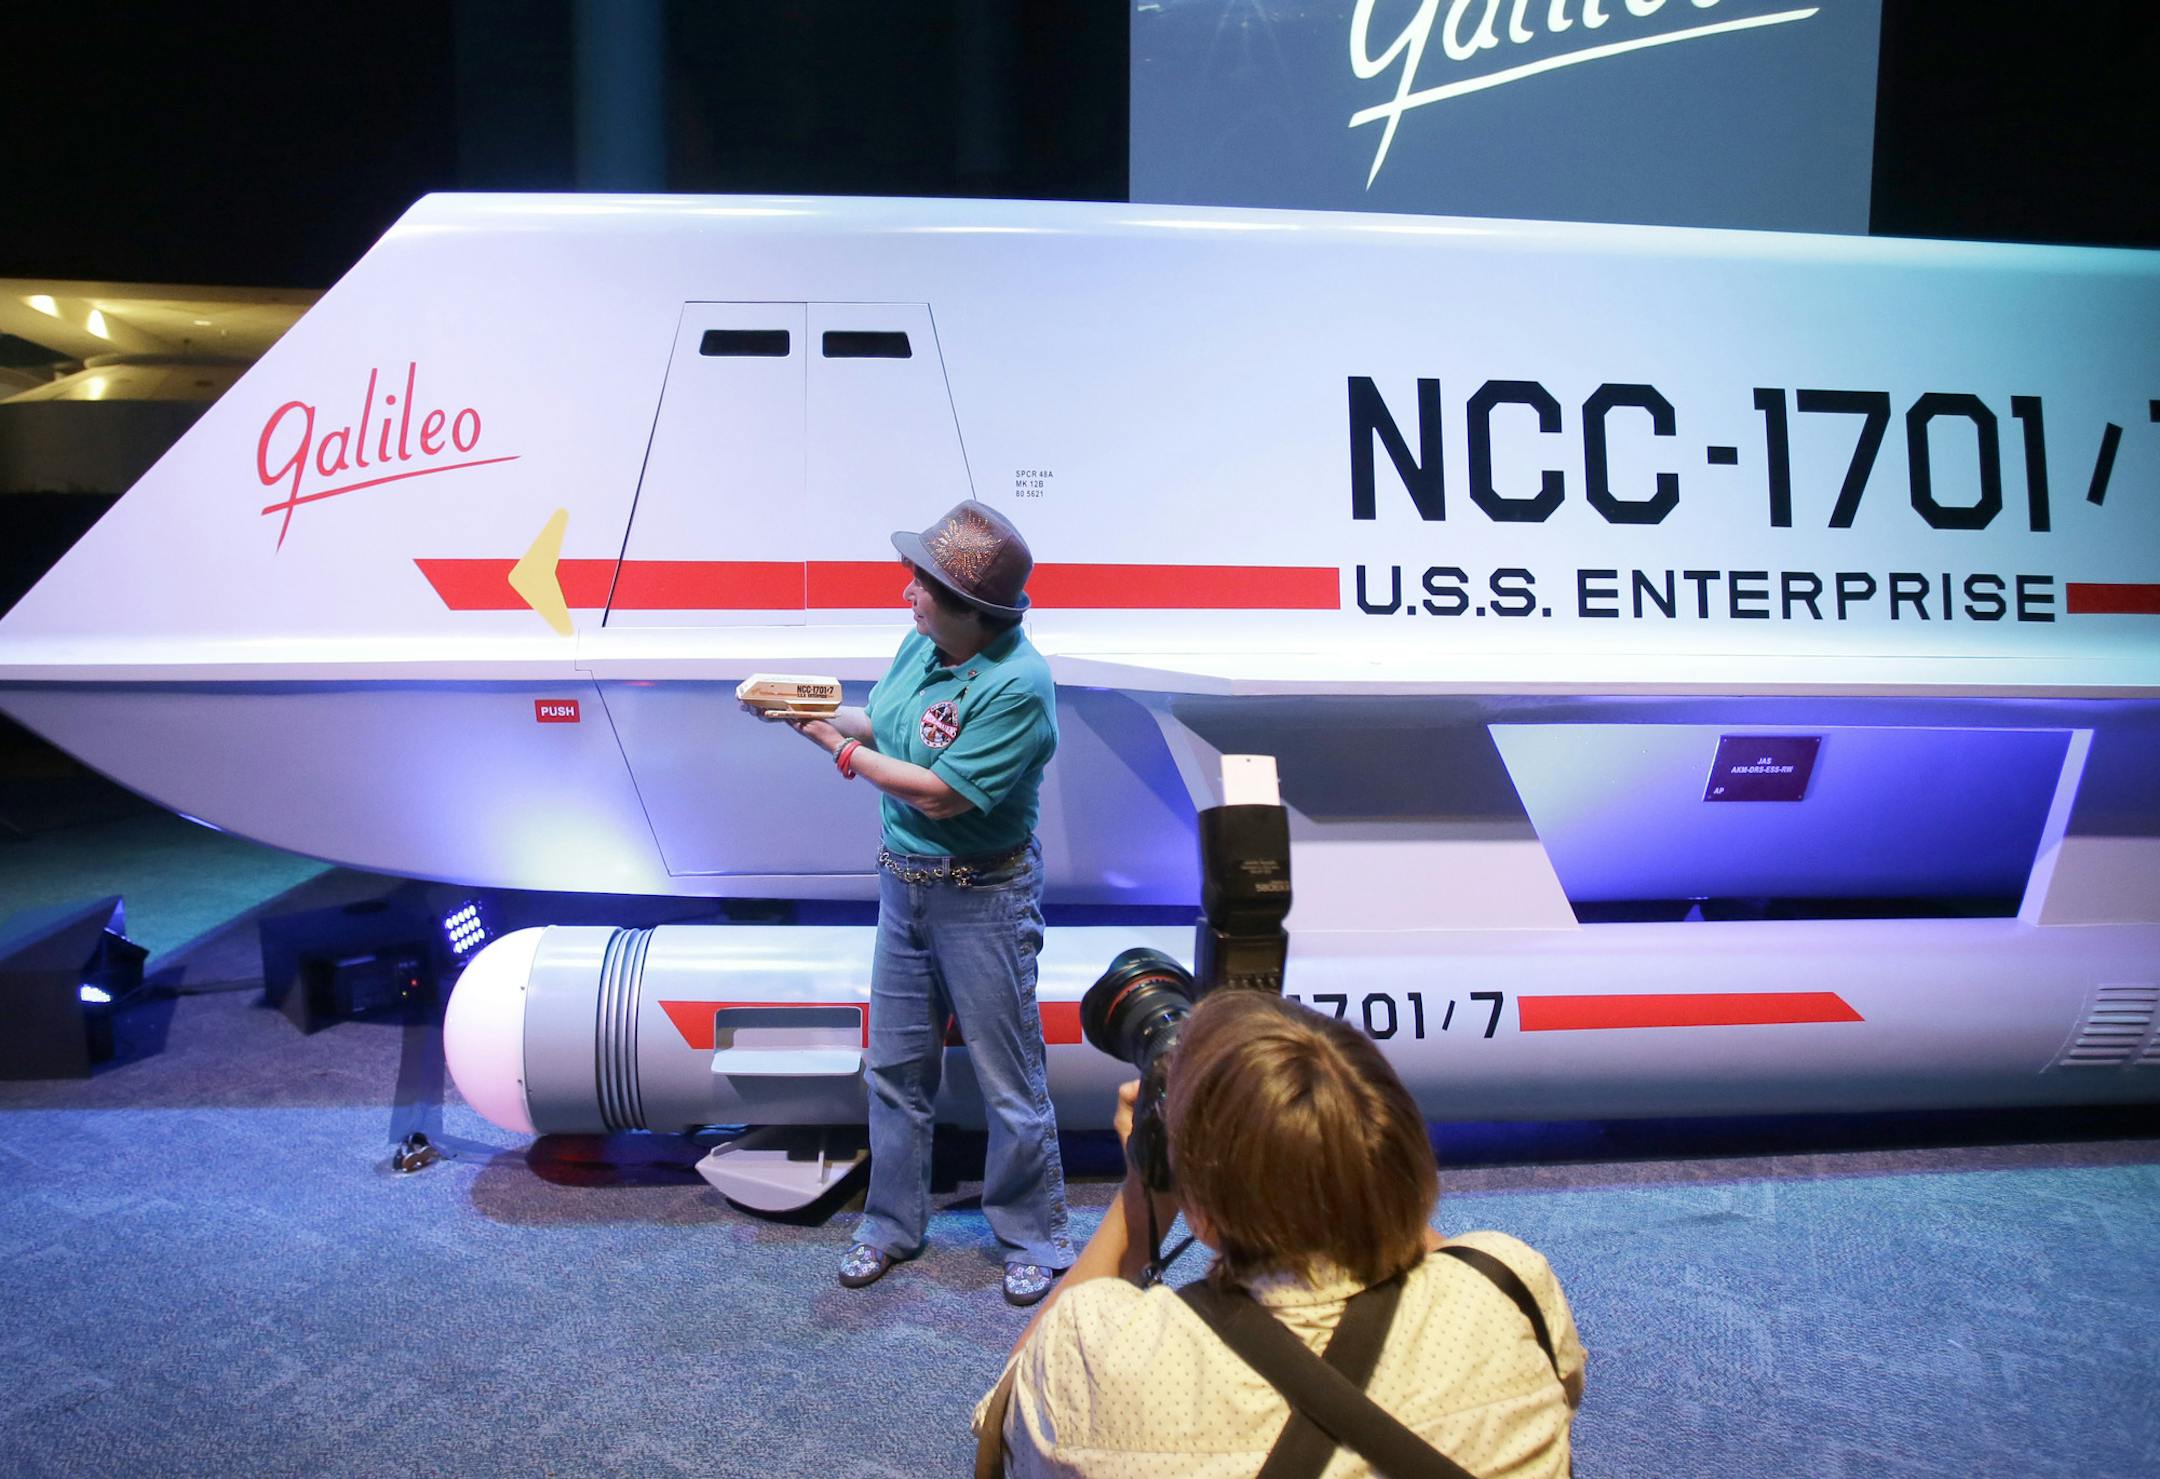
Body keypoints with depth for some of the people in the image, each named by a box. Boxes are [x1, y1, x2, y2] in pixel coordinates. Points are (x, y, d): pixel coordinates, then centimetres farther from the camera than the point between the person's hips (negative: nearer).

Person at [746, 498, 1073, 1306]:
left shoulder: (1018, 684, -24)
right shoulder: (921, 644, 1)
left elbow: (940, 794, -24)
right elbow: (878, 722, 12)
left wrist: (838, 748, -15)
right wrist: (809, 710, -6)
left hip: (983, 898, -8)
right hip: (904, 882, 8)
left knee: (1009, 1080, 5)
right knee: (895, 1066, 17)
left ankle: (1033, 1241, 25)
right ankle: (891, 1226, 34)